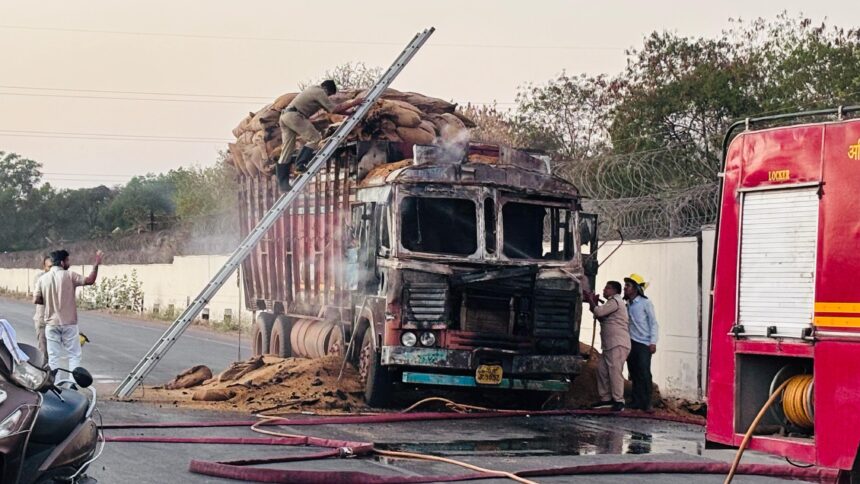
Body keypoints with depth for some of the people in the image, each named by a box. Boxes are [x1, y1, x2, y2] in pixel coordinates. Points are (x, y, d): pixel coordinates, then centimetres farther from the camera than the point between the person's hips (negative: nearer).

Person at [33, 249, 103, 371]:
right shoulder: (69, 275, -8)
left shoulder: (43, 279, 1)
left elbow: (36, 300, -1)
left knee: (53, 356, 6)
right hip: (69, 323, -3)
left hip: (51, 323, 3)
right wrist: (96, 264, -6)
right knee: (74, 355, 4)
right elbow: (90, 280, -14)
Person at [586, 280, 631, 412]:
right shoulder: (613, 302, 25)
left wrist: (591, 301, -1)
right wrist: (594, 303, 12)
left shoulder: (615, 301, -9)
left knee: (615, 371, -12)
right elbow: (601, 317, 23)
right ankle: (606, 398, 13)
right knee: (602, 370, 8)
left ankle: (618, 401, -12)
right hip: (610, 345, 11)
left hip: (618, 344, -11)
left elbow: (598, 312, -18)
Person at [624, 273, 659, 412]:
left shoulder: (645, 303, -3)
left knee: (644, 373, -9)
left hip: (643, 344, -6)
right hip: (630, 343, 6)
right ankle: (637, 402, 8)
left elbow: (653, 323, -4)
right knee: (634, 373, 4)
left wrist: (653, 342, -11)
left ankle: (647, 404, -7)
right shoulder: (626, 305, 12)